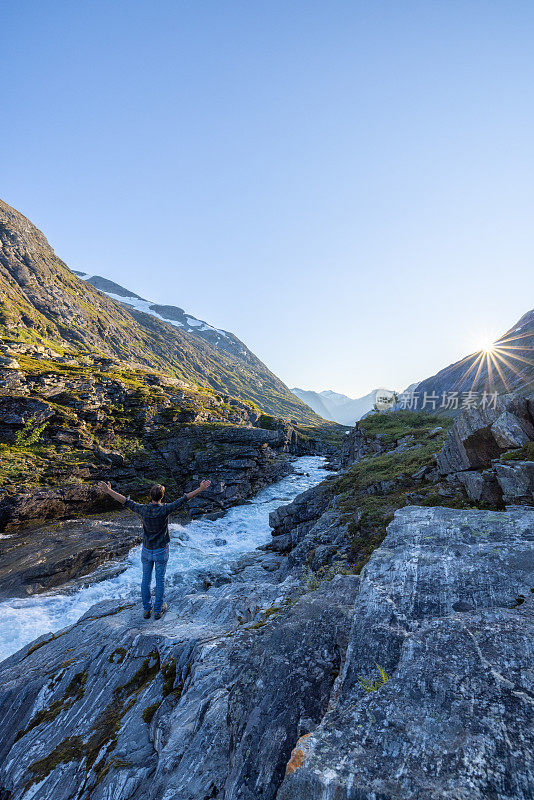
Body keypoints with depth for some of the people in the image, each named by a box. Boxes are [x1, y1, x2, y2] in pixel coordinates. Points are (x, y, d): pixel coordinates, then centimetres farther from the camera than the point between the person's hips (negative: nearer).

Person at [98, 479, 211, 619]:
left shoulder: (143, 509, -16)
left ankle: (147, 610, 30)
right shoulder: (165, 509, -22)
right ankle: (158, 610, 26)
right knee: (160, 579, 13)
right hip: (161, 551, -2)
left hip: (146, 551, 3)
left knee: (146, 579, 17)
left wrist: (108, 490, -4)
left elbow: (125, 501, -10)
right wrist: (201, 489, -23)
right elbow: (184, 499, -24)